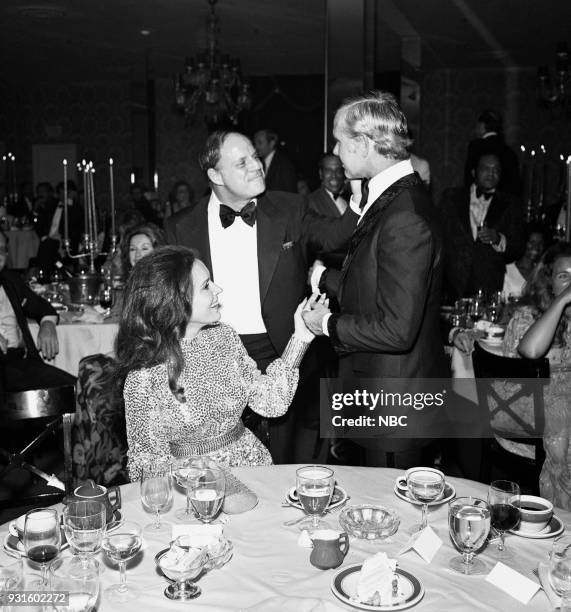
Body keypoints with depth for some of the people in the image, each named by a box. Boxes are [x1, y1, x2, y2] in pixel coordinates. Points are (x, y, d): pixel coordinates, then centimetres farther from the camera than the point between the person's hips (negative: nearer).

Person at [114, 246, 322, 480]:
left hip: (251, 462, 4)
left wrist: (300, 337, -1)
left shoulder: (224, 337, 1)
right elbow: (145, 458, -6)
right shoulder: (143, 377, -14)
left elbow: (271, 402, 3)